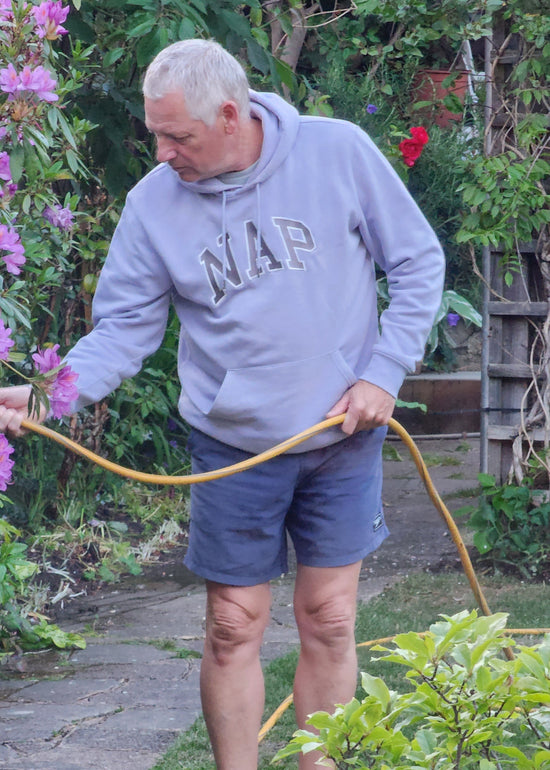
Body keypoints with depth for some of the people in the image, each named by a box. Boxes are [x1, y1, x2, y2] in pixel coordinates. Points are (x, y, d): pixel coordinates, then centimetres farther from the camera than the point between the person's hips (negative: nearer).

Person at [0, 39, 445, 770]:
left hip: (344, 437, 0)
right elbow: (123, 329, -4)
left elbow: (418, 264, -1)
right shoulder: (154, 203, -8)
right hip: (234, 444, 0)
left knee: (329, 621, 5)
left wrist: (384, 372, -8)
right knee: (233, 628, 3)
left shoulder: (339, 152, -11)